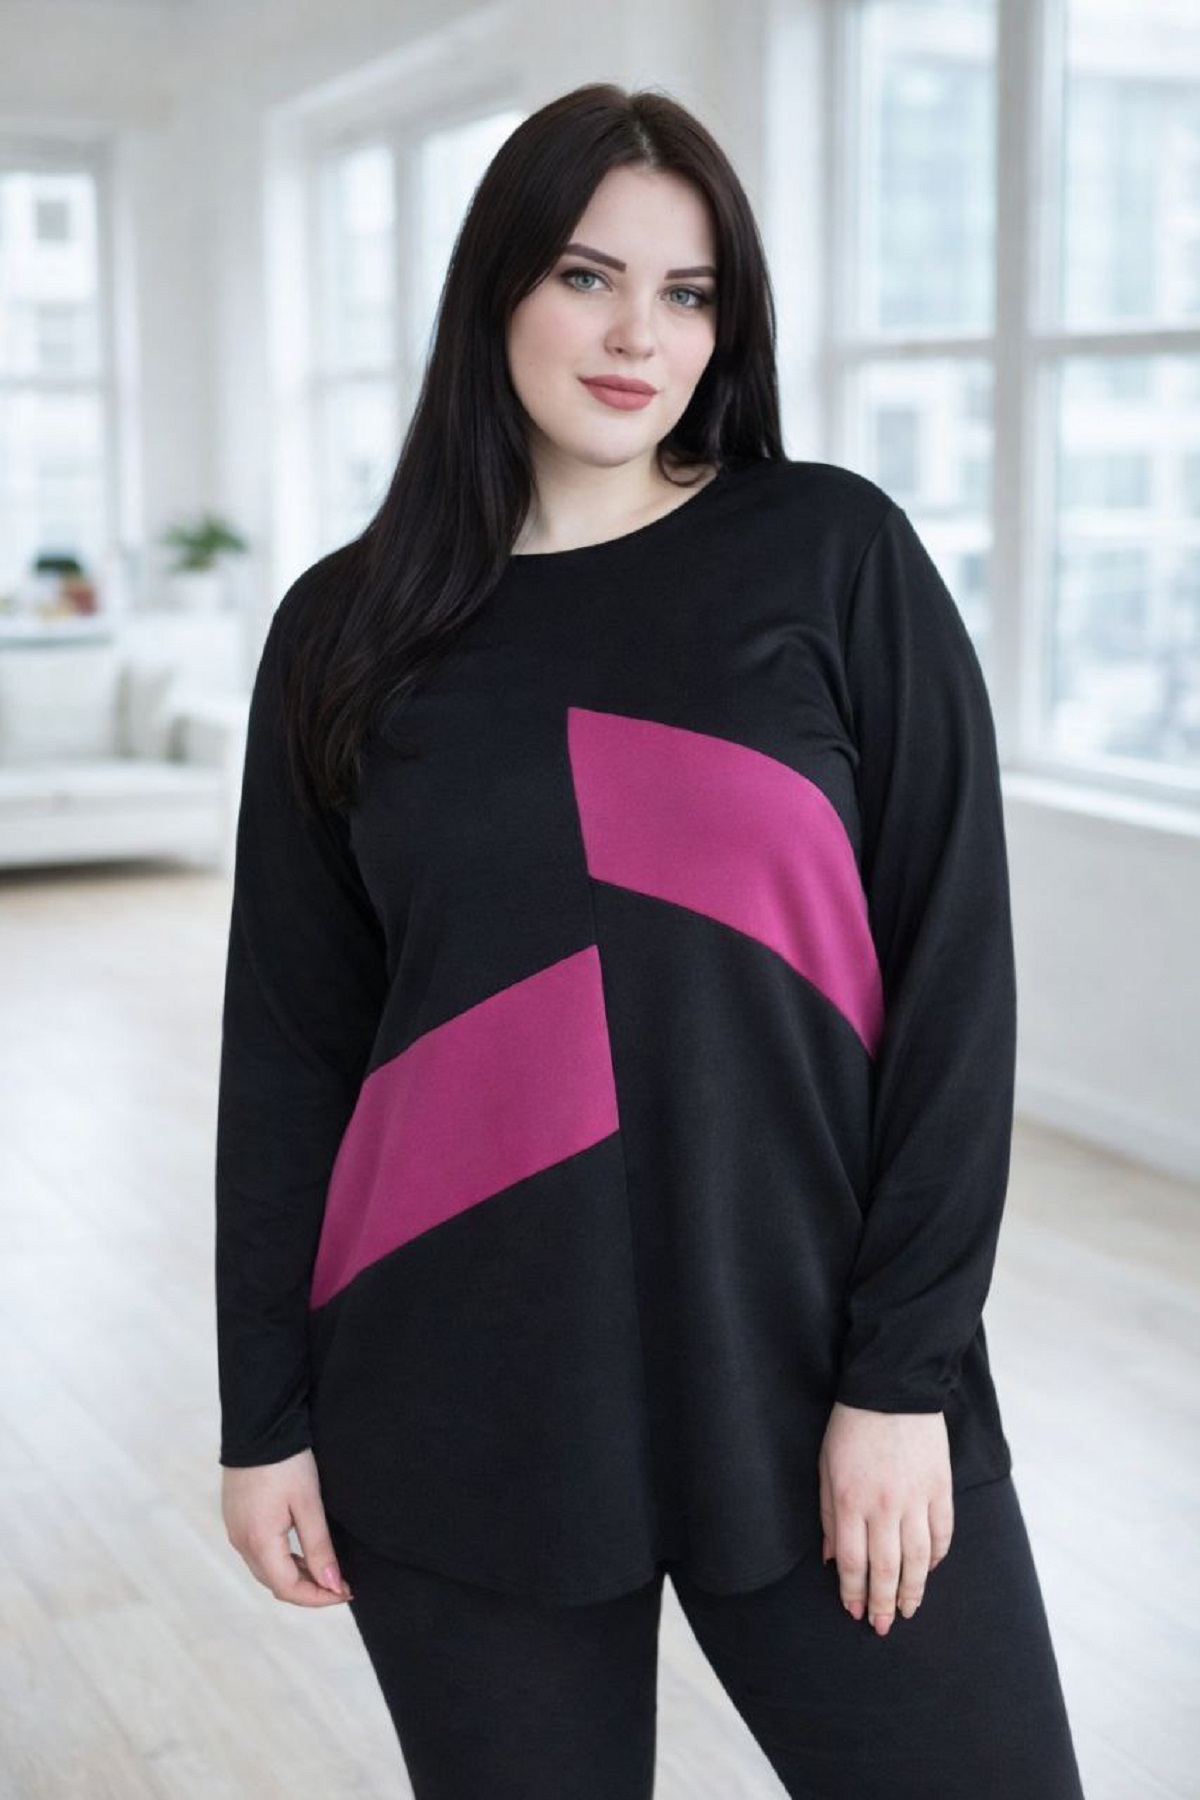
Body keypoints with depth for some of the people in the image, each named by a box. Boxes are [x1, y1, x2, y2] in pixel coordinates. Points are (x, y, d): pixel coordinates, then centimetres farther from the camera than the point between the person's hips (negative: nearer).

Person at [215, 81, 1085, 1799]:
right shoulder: (347, 628, 4)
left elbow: (954, 968, -4)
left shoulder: (837, 558, -1)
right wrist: (266, 1411, 5)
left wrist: (906, 1369, -8)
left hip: (813, 1373, -1)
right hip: (458, 1410, 1)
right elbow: (287, 1039, 6)